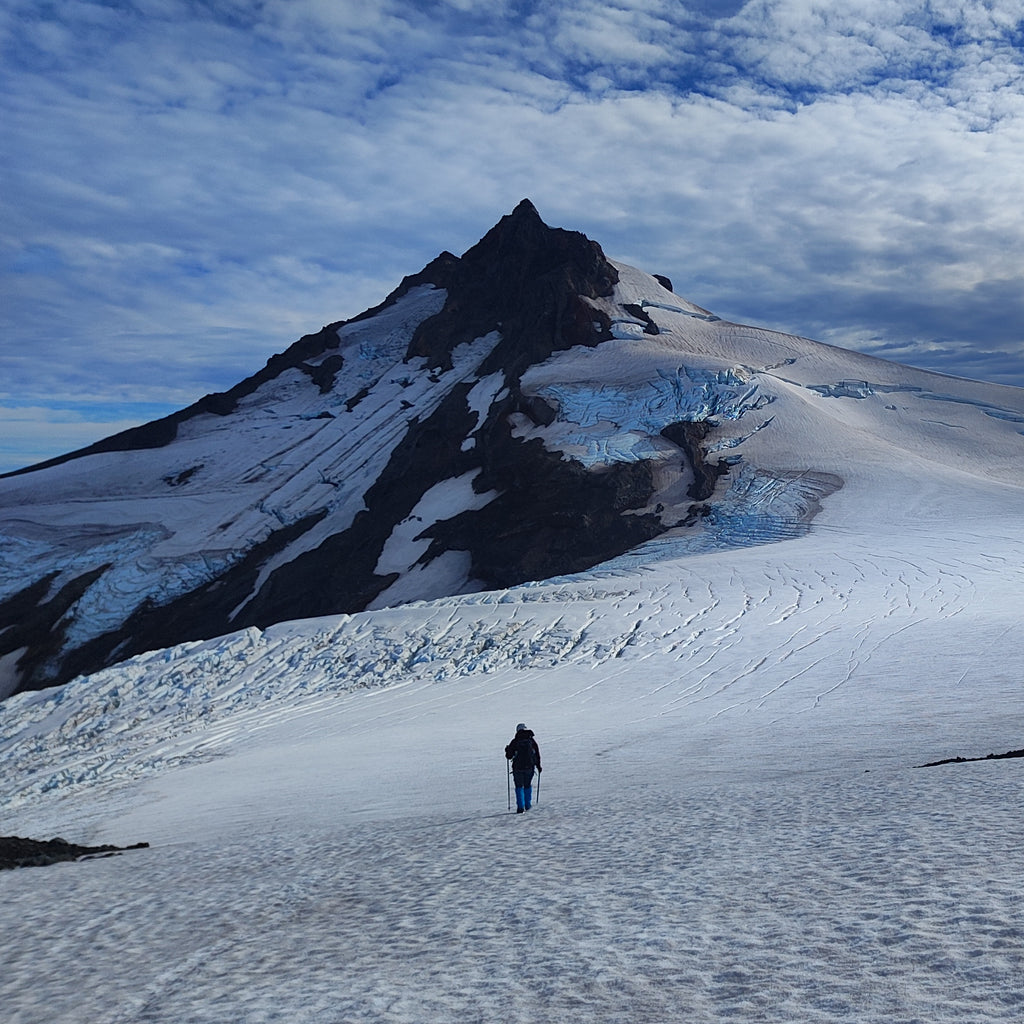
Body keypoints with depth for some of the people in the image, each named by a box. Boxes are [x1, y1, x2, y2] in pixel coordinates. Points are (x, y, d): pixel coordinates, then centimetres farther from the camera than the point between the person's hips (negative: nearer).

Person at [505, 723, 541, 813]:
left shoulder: (515, 741, -4)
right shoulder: (531, 740, 2)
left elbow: (509, 756, -1)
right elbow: (537, 754, 7)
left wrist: (507, 751, 21)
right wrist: (538, 766, 19)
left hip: (518, 768, -2)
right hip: (529, 767, 2)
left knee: (519, 787, 8)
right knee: (528, 786, 18)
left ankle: (520, 807, -1)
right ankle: (528, 805, 17)